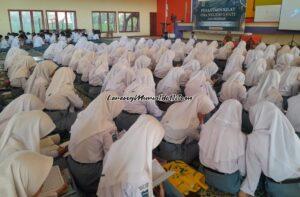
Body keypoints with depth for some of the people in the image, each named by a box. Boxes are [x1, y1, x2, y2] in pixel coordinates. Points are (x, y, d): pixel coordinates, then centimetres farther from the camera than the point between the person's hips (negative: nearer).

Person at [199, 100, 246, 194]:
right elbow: (242, 168, -15)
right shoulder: (239, 137, -30)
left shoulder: (206, 127, -18)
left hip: (207, 176, 4)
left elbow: (202, 153, -1)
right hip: (228, 181, -3)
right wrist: (241, 174, 9)